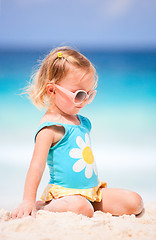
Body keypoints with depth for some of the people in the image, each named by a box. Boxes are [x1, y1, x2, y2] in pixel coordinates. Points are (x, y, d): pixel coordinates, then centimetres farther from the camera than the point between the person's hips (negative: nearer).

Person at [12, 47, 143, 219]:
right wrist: (28, 201, -27)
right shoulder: (50, 127, -15)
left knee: (135, 202, -2)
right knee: (83, 209, -38)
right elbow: (37, 165, -21)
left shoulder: (83, 122, 12)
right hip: (63, 191, -8)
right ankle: (40, 207, -14)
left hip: (91, 190, 8)